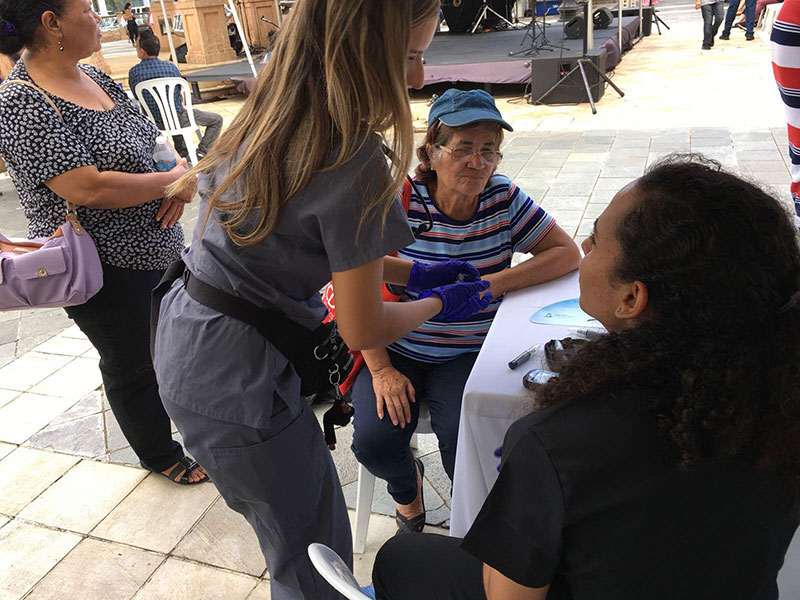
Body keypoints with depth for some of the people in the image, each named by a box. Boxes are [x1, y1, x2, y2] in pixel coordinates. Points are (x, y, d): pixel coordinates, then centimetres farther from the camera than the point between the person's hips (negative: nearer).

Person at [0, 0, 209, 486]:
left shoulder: (94, 76, 5)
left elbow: (142, 142, 12)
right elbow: (89, 188, -30)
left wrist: (179, 179, -9)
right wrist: (175, 181, -20)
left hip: (158, 247, 8)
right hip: (107, 269, -8)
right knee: (132, 364, 12)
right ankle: (162, 455, 35)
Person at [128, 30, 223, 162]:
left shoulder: (133, 72, -9)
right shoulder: (170, 67, -14)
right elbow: (180, 91, 0)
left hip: (156, 123, 4)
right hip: (178, 119, -4)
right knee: (217, 120, 12)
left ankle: (182, 153, 39)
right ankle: (201, 152, 0)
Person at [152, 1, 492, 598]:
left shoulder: (267, 119, 2)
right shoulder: (352, 162, -25)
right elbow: (364, 331, -16)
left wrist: (414, 272, 14)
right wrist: (439, 303, 3)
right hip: (235, 382, -9)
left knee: (297, 527, 28)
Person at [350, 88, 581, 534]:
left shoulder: (504, 199, -6)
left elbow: (568, 253, -4)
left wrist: (493, 283, -19)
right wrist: (381, 370, -16)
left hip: (470, 352, 1)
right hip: (397, 349, 0)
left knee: (463, 437, -22)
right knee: (374, 440, -17)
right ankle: (408, 485, 23)